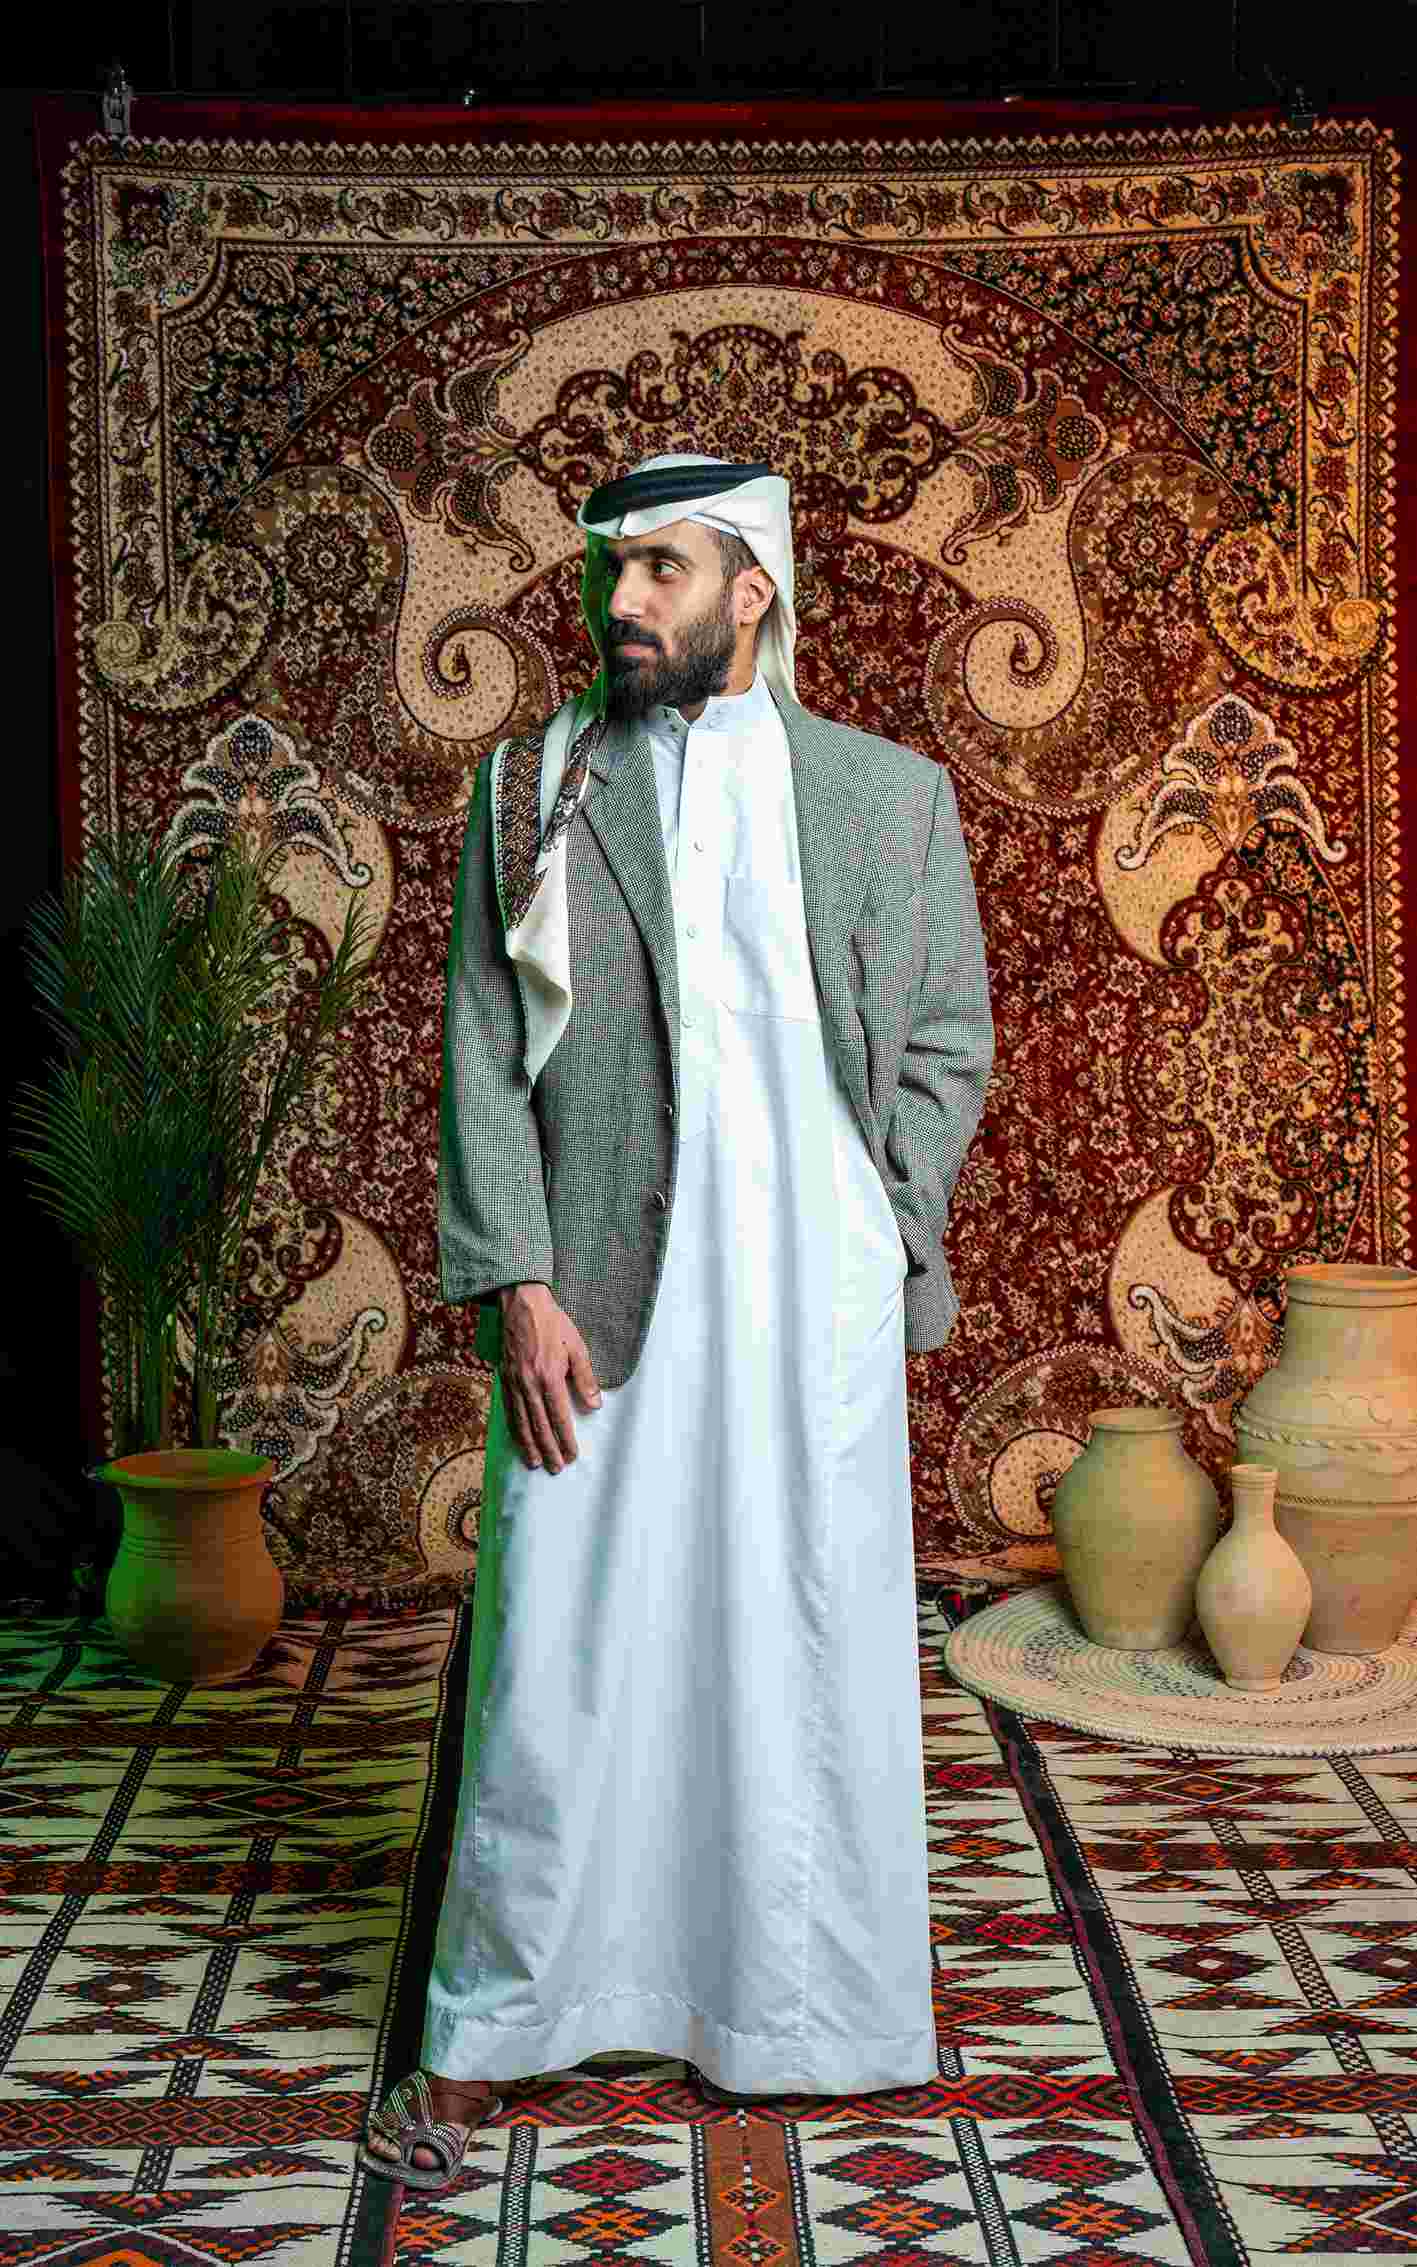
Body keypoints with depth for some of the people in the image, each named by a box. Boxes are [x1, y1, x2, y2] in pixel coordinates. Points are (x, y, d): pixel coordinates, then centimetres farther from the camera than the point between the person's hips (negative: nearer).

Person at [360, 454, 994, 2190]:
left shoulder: (889, 793, 8)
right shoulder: (528, 791, 7)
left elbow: (949, 1042, 10)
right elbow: (482, 1057, 2)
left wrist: (871, 1248, -1)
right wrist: (517, 1288, -8)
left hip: (810, 1306, 1)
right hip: (592, 1306, -1)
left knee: (804, 1648, 8)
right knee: (557, 1657, 1)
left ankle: (802, 2014, 25)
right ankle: (479, 2042, 15)